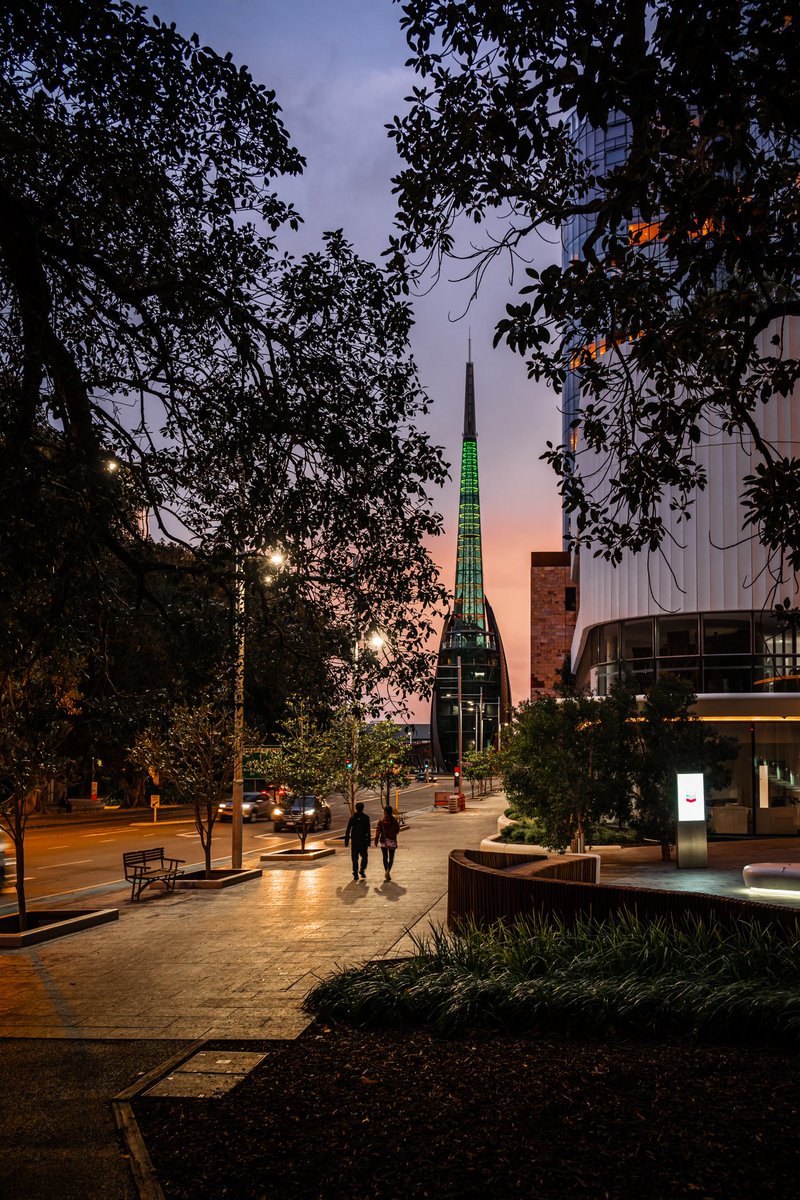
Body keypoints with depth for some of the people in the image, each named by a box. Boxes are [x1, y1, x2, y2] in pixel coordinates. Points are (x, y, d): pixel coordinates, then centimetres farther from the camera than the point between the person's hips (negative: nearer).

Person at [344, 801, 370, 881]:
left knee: (355, 858, 6)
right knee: (364, 856, 15)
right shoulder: (366, 818, -4)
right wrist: (368, 841, -2)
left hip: (354, 841, 1)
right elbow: (368, 831, -6)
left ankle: (355, 874, 2)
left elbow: (348, 830, 0)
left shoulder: (352, 818, 1)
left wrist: (346, 841, 5)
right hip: (363, 840, -1)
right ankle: (362, 870, -1)